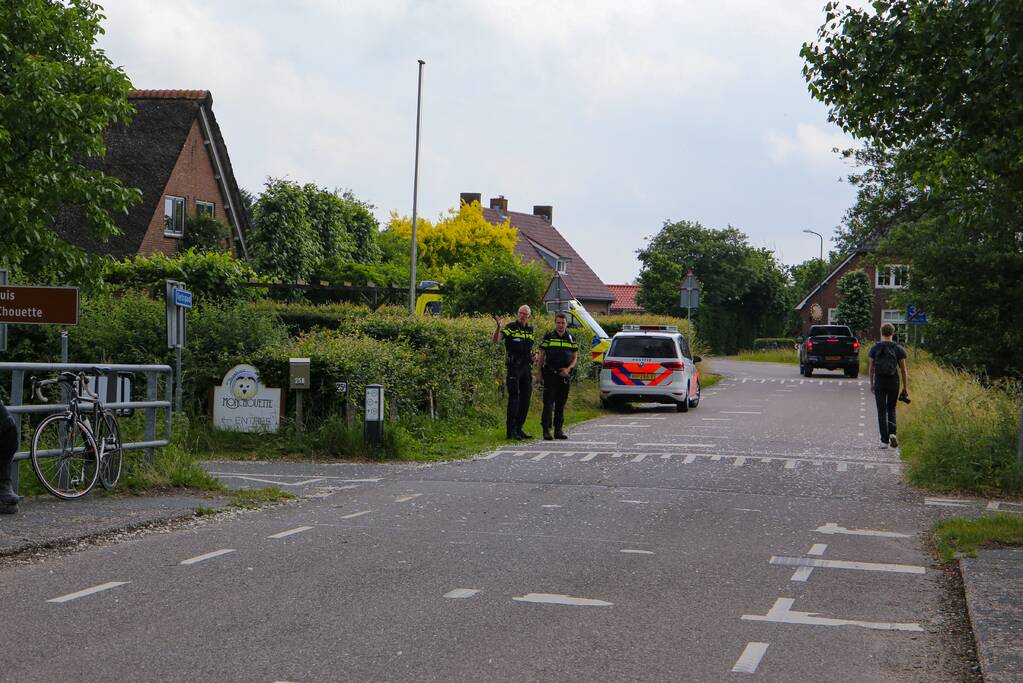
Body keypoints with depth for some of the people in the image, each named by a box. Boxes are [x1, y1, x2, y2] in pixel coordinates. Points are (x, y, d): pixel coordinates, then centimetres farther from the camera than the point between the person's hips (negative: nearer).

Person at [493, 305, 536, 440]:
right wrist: (498, 326, -38)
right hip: (513, 368, -7)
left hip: (526, 368, 7)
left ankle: (519, 429, 17)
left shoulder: (530, 330, 14)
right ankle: (511, 430, -8)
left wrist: (533, 355, 5)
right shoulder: (510, 327, -5)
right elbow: (496, 339, -20)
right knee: (514, 398, -10)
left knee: (525, 399, 8)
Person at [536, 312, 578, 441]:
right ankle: (546, 430, -8)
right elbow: (541, 356, 3)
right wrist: (538, 374, -2)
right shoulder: (548, 337, 2)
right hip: (550, 374, -3)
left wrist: (568, 369, -4)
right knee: (548, 403, -8)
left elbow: (575, 357, 14)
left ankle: (559, 429, 14)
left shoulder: (571, 338, 10)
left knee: (561, 403, 8)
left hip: (564, 375, 3)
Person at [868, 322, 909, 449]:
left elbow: (871, 368, 3)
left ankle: (885, 440, 1)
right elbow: (903, 370, -1)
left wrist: (871, 384, 14)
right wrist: (905, 387, 4)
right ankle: (892, 433, -6)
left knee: (882, 411, 5)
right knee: (891, 409, 17)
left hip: (879, 382, 0)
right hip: (893, 382, 0)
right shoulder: (898, 349, -2)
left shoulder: (874, 348, -1)